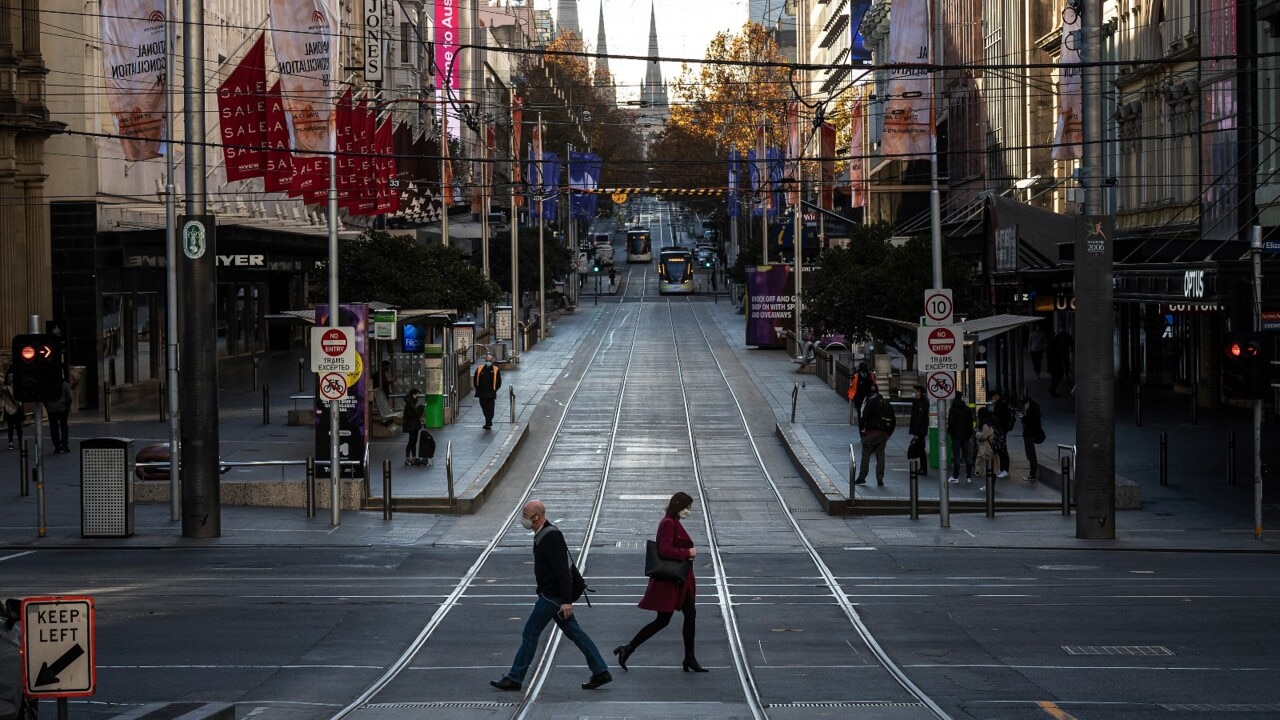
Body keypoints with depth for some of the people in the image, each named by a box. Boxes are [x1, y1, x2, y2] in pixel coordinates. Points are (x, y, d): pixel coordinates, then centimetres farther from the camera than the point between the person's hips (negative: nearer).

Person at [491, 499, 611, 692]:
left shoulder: (550, 537, -19)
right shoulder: (544, 534, 12)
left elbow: (563, 570, -25)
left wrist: (567, 601, -28)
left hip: (551, 596, -10)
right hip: (553, 595, 10)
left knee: (530, 634, -3)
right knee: (574, 632, 11)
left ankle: (514, 679, 4)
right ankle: (600, 672, 12)